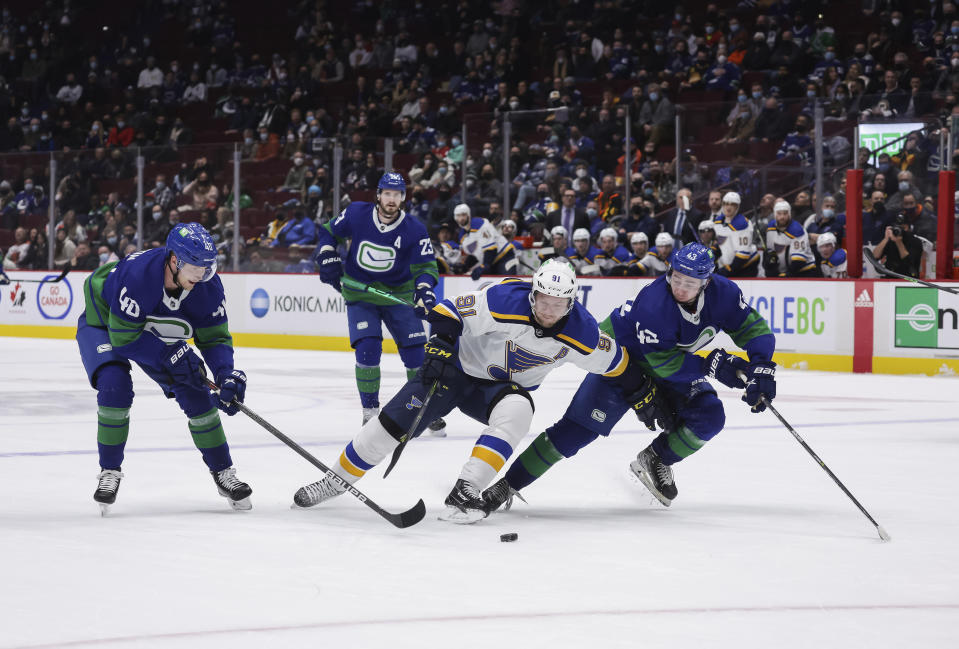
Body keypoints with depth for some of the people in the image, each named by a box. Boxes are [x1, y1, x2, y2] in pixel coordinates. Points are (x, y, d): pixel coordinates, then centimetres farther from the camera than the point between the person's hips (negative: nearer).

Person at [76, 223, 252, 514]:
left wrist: (227, 375, -30)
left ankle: (223, 472, 10)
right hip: (103, 324, -5)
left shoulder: (208, 286, -24)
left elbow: (215, 337, -13)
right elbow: (124, 338, -34)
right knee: (115, 385, -29)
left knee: (196, 393, -6)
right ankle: (109, 471, -11)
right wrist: (171, 355, -35)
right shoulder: (136, 274, -41)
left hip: (157, 334, 5)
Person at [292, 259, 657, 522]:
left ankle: (464, 494, -34)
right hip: (457, 367, -2)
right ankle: (336, 479, 5)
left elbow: (613, 362, 0)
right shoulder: (506, 300, -28)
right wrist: (440, 345, -37)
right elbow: (450, 311, -24)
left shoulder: (580, 331, -16)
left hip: (503, 386, 2)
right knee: (398, 420, -13)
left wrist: (641, 394, 4)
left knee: (517, 412, -32)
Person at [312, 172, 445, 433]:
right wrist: (327, 258, -8)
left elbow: (426, 265, -12)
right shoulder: (356, 214, -10)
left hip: (398, 296, 1)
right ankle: (370, 411, -2)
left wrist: (424, 289, -30)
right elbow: (328, 233, 6)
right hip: (360, 296, -1)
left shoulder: (414, 230, -12)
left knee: (415, 352, -3)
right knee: (367, 349, -17)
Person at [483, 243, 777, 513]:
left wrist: (761, 369, -27)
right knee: (579, 427, -16)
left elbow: (755, 329, -11)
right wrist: (712, 365, -33)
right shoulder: (654, 302, -36)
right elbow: (663, 364, -33)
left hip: (674, 361, 6)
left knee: (709, 416, -15)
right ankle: (506, 485, -12)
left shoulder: (722, 293, -20)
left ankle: (653, 461, 10)